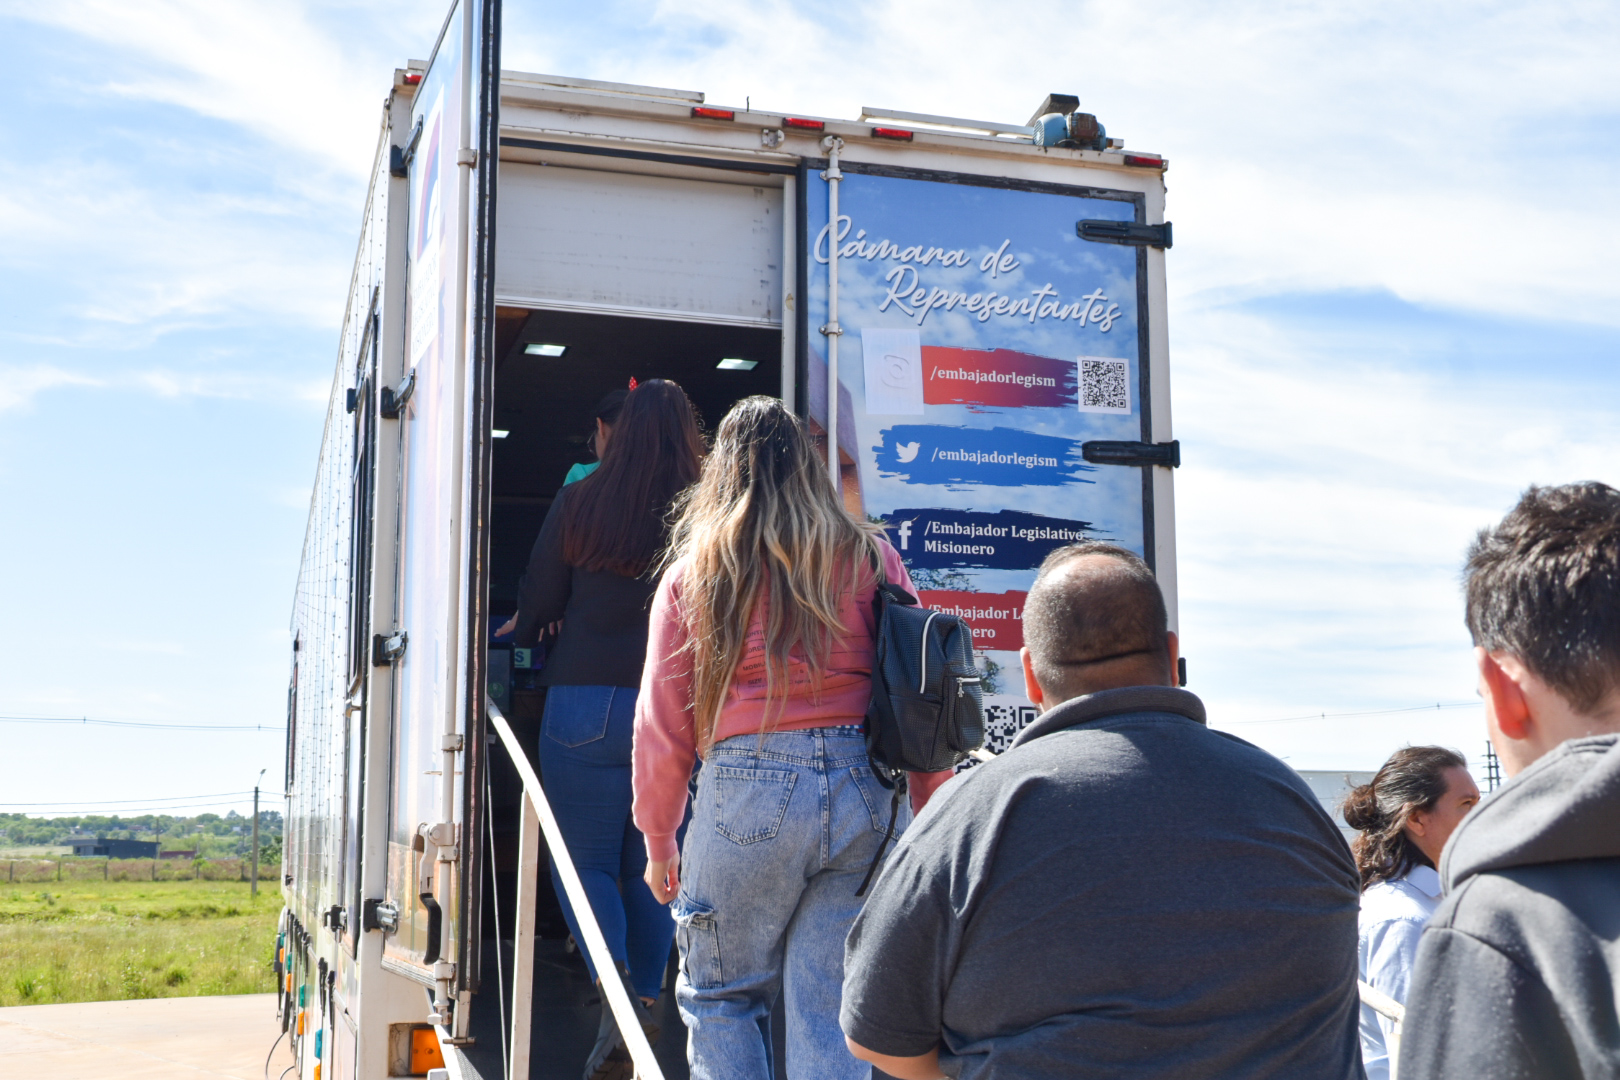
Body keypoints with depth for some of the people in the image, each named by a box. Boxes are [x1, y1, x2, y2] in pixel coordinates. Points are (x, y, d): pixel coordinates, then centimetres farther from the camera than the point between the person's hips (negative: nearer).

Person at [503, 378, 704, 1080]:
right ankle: (648, 1002, 16)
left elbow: (534, 609, 5)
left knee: (586, 862, 6)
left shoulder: (579, 503, -3)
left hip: (587, 706, -1)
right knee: (653, 865, 14)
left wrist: (517, 634, 27)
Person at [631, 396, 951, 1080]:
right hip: (866, 792, 2)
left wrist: (659, 842, 18)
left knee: (719, 999, 15)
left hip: (749, 791, -1)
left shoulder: (691, 572, 7)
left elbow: (662, 721, 7)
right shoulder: (870, 558, 9)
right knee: (830, 1012, 7)